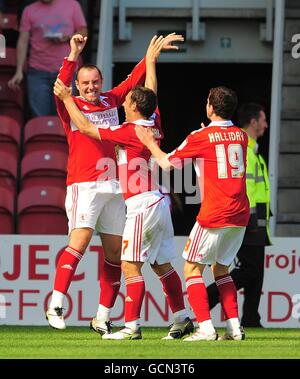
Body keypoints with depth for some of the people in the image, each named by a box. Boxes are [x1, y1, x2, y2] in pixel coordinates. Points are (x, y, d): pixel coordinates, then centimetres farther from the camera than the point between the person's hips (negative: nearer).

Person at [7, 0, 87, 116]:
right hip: (38, 72, 0)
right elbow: (23, 41, 6)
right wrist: (19, 71, -2)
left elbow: (83, 33, 9)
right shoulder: (29, 10, 8)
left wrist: (68, 37, -13)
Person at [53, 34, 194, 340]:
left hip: (142, 205, -9)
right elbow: (150, 93, 27)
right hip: (157, 203, 9)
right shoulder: (153, 125, 8)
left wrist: (66, 98, 0)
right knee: (162, 266, 13)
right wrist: (151, 60, 38)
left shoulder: (130, 131, -13)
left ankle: (132, 326, -10)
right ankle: (182, 319, 15)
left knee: (130, 266, -8)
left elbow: (85, 127, -9)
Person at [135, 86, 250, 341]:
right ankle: (234, 327, 7)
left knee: (193, 268, 3)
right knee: (221, 269, 18)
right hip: (240, 215, 6)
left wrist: (151, 143, 19)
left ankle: (206, 327, -9)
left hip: (214, 215, -6)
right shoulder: (241, 136, 9)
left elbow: (167, 163, 3)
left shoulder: (201, 137, -6)